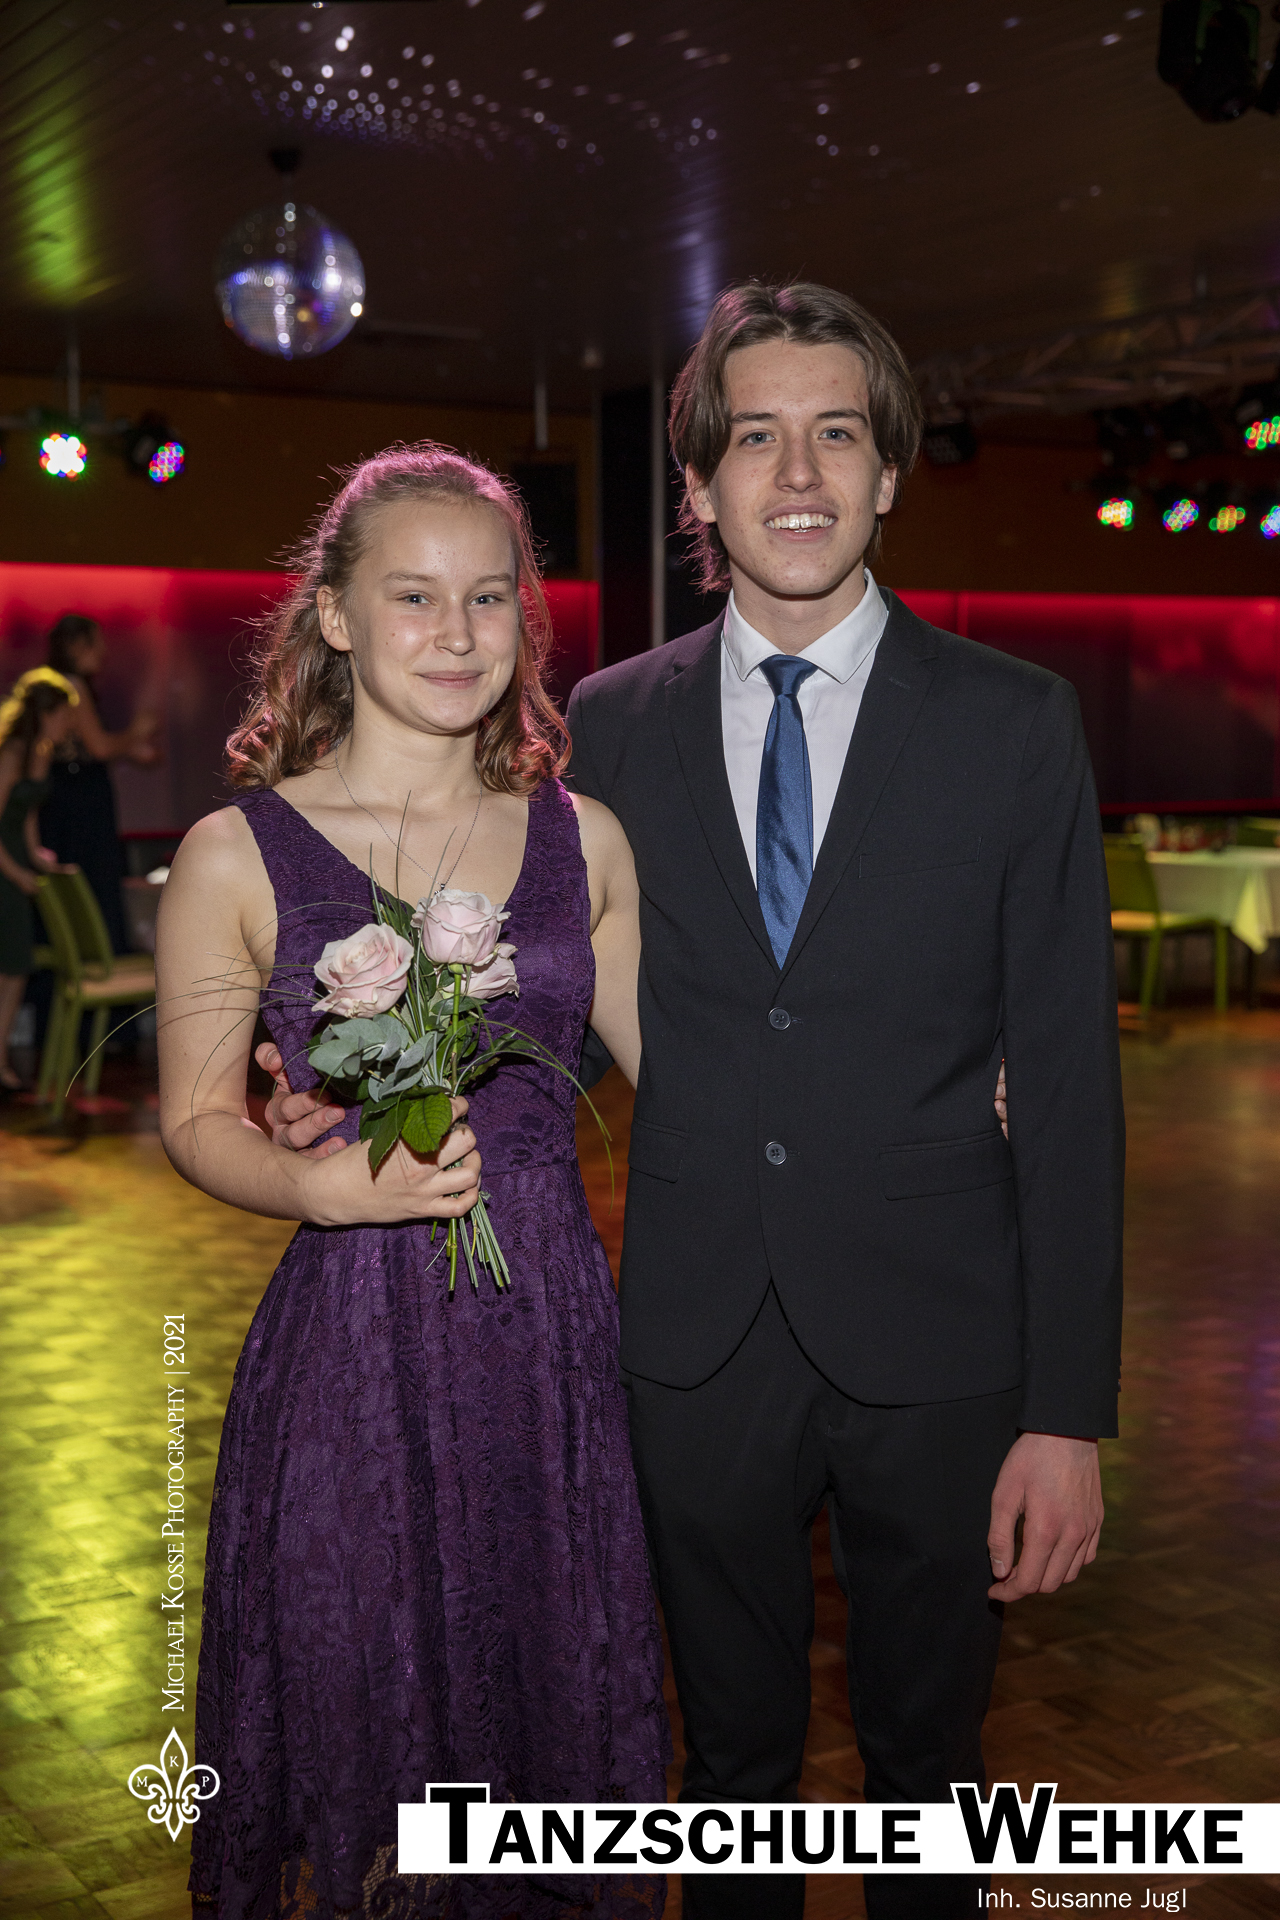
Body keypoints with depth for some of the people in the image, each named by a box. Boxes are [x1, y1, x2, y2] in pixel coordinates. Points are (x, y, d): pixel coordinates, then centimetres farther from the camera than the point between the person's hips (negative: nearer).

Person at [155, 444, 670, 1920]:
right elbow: (195, 1118, 1)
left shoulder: (582, 839, 4)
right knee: (361, 1735, 11)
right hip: (355, 1347, -2)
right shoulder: (237, 855, -5)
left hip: (555, 1338, 3)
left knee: (555, 1702, 15)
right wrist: (326, 1184, -18)